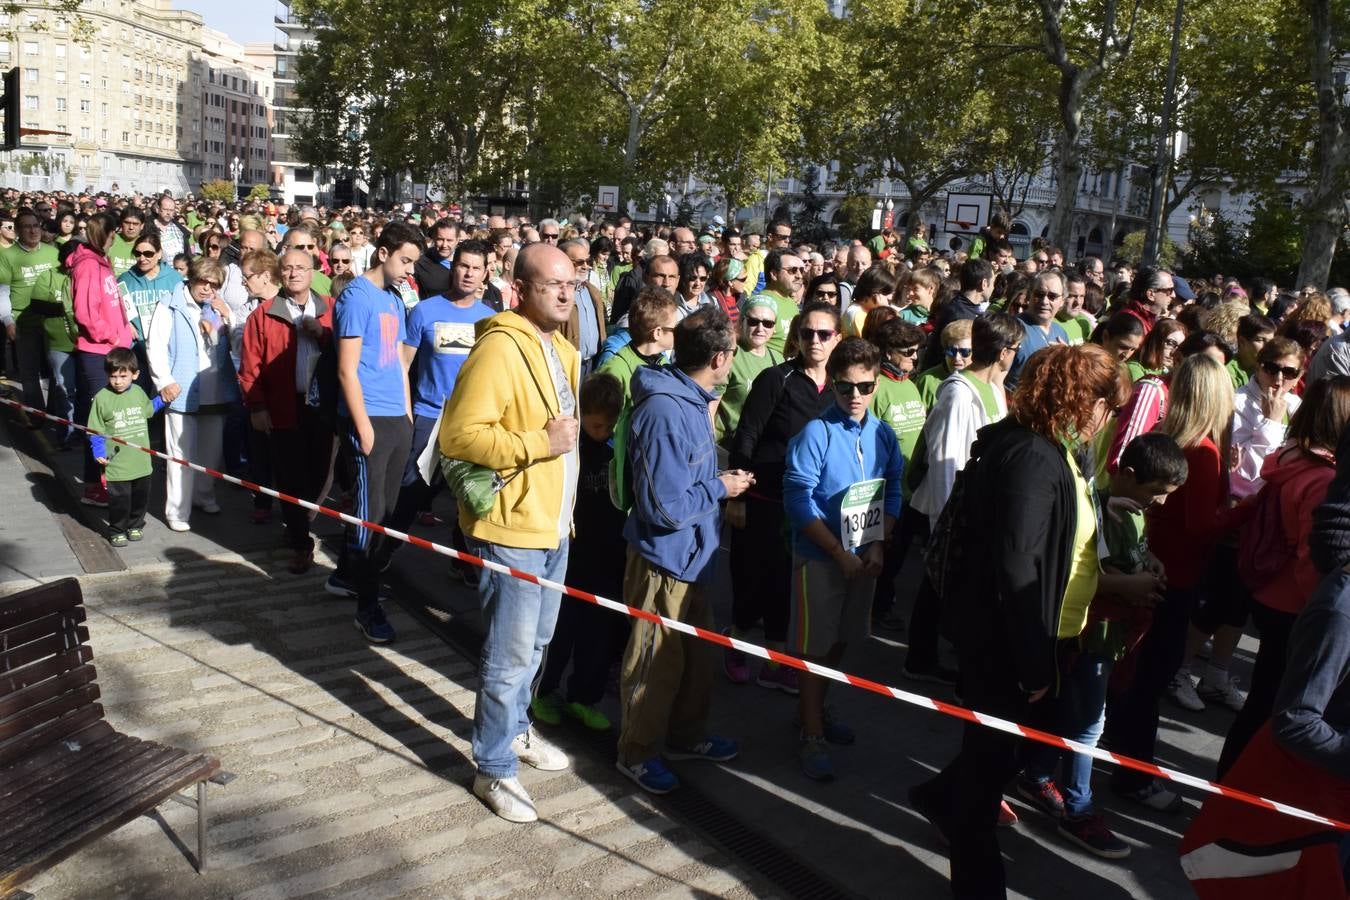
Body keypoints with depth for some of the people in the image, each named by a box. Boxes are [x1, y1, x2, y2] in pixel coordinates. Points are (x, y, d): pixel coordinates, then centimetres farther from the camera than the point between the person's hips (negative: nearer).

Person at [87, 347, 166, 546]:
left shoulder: (138, 392, 3)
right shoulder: (102, 398, -10)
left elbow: (148, 410, 26)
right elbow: (95, 431, -6)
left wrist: (162, 399, 15)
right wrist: (99, 453, -14)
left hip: (141, 461, 4)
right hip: (117, 463, -4)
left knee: (140, 497, 16)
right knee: (119, 500, 2)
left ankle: (135, 525, 35)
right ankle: (117, 530, 20)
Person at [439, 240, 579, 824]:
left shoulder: (562, 351, 12)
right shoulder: (499, 349, -19)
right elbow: (459, 435, -25)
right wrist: (538, 443, -28)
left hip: (554, 524, 9)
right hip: (511, 528, -9)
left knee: (534, 643, 22)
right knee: (510, 655, 0)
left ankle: (515, 730, 41)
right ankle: (494, 769, 16)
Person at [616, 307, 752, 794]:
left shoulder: (692, 401, 4)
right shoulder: (665, 412, -27)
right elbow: (665, 507, -28)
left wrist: (723, 482, 4)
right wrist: (720, 488, -16)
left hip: (693, 554, 10)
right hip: (664, 558, -10)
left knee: (697, 651, 22)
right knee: (657, 661, 7)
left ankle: (686, 735, 41)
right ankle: (636, 753, 26)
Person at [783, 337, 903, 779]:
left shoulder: (883, 435, 1)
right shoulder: (815, 434, -17)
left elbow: (892, 494, 8)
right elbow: (799, 501, -18)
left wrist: (878, 545, -5)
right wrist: (841, 553, -18)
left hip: (866, 556, 6)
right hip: (820, 557, -6)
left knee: (841, 640, 18)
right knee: (813, 646, 3)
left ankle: (814, 710, 38)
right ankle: (811, 735, 15)